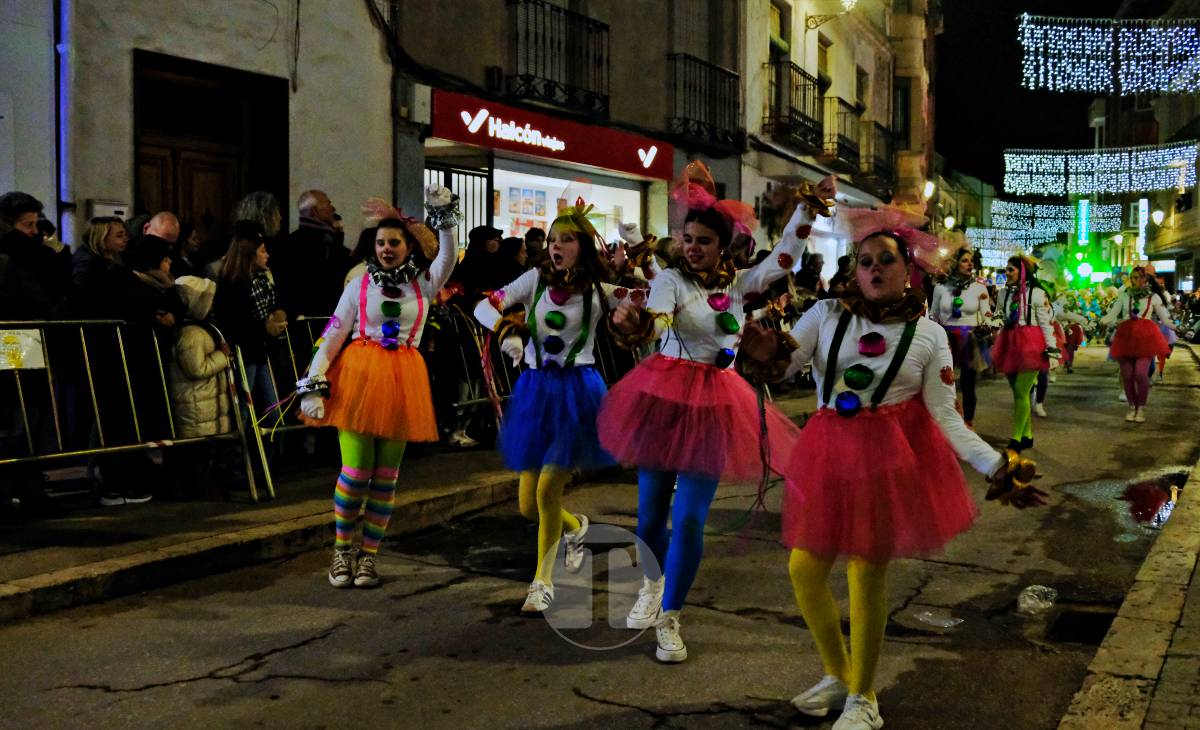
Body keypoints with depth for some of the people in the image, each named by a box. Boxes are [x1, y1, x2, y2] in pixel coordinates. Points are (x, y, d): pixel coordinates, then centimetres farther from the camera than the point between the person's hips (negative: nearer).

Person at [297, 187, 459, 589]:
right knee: (355, 472, -5)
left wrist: (445, 217, -21)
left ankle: (369, 556, 17)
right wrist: (314, 385, -8)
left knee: (385, 476, 5)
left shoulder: (423, 284, 10)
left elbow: (447, 257, -9)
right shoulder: (359, 285, 6)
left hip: (403, 384, 2)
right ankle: (342, 550, 14)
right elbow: (331, 337, 1)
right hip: (359, 378, -2)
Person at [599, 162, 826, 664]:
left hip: (715, 405, 2)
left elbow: (784, 258, 8)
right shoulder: (671, 279, -7)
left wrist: (811, 208, 0)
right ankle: (652, 585, 38)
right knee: (651, 510, 7)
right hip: (665, 397, -2)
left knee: (689, 518, -3)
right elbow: (656, 318, -26)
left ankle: (669, 618, 11)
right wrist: (634, 325, -49)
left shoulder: (738, 283, 7)